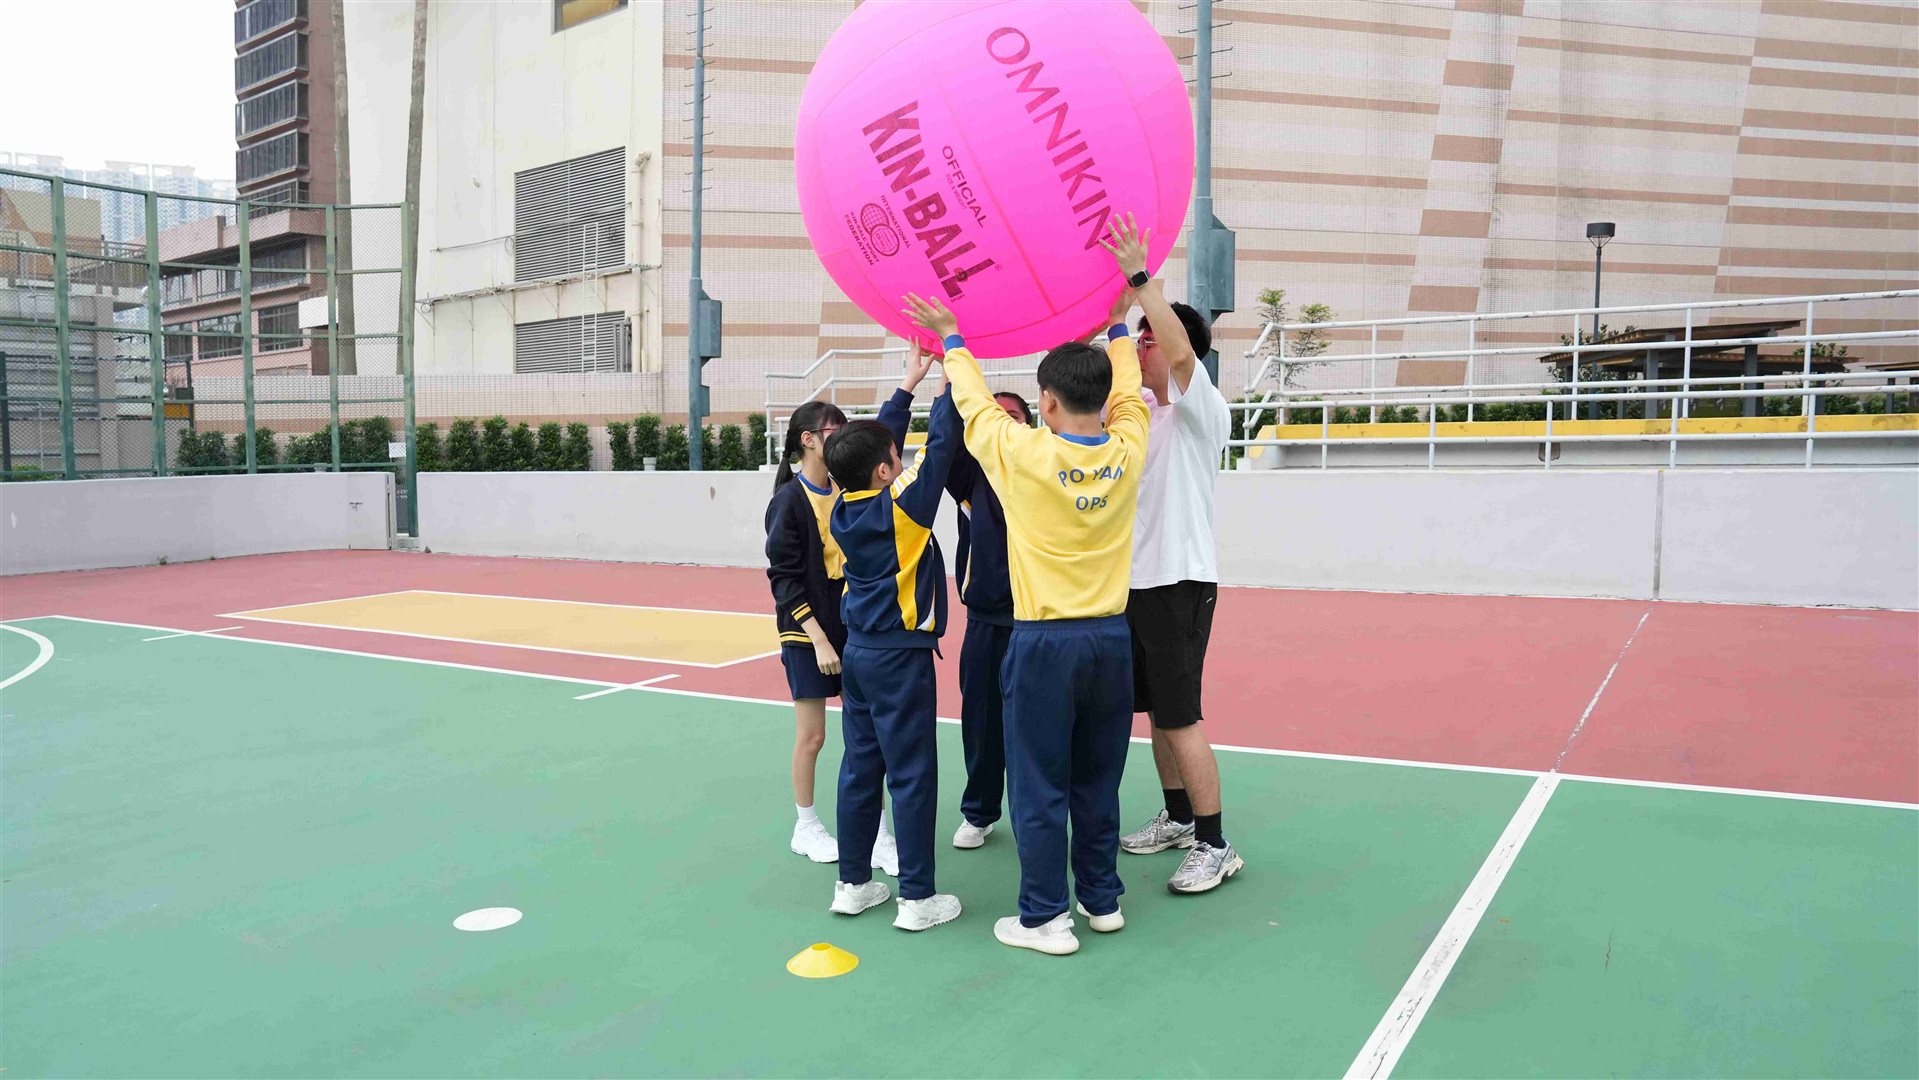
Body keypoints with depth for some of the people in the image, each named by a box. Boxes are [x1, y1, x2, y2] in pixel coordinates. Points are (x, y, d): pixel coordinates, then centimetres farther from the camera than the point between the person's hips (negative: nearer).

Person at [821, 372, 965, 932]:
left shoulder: (844, 508, 2)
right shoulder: (898, 504, -17)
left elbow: (875, 442, 13)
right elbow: (938, 444, -17)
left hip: (858, 652, 8)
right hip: (900, 656, -7)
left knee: (860, 767, 14)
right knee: (912, 775, 0)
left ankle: (853, 883, 23)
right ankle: (917, 897, 7)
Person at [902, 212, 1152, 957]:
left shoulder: (1023, 456, -13)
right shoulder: (1128, 451, -3)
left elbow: (975, 405, 4)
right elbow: (1126, 387, 14)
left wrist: (952, 342, 20)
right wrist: (1125, 296, 23)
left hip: (1044, 641, -5)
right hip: (1111, 637, 5)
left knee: (1039, 786, 5)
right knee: (1097, 781, 17)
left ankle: (1045, 920, 11)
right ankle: (1103, 899, 28)